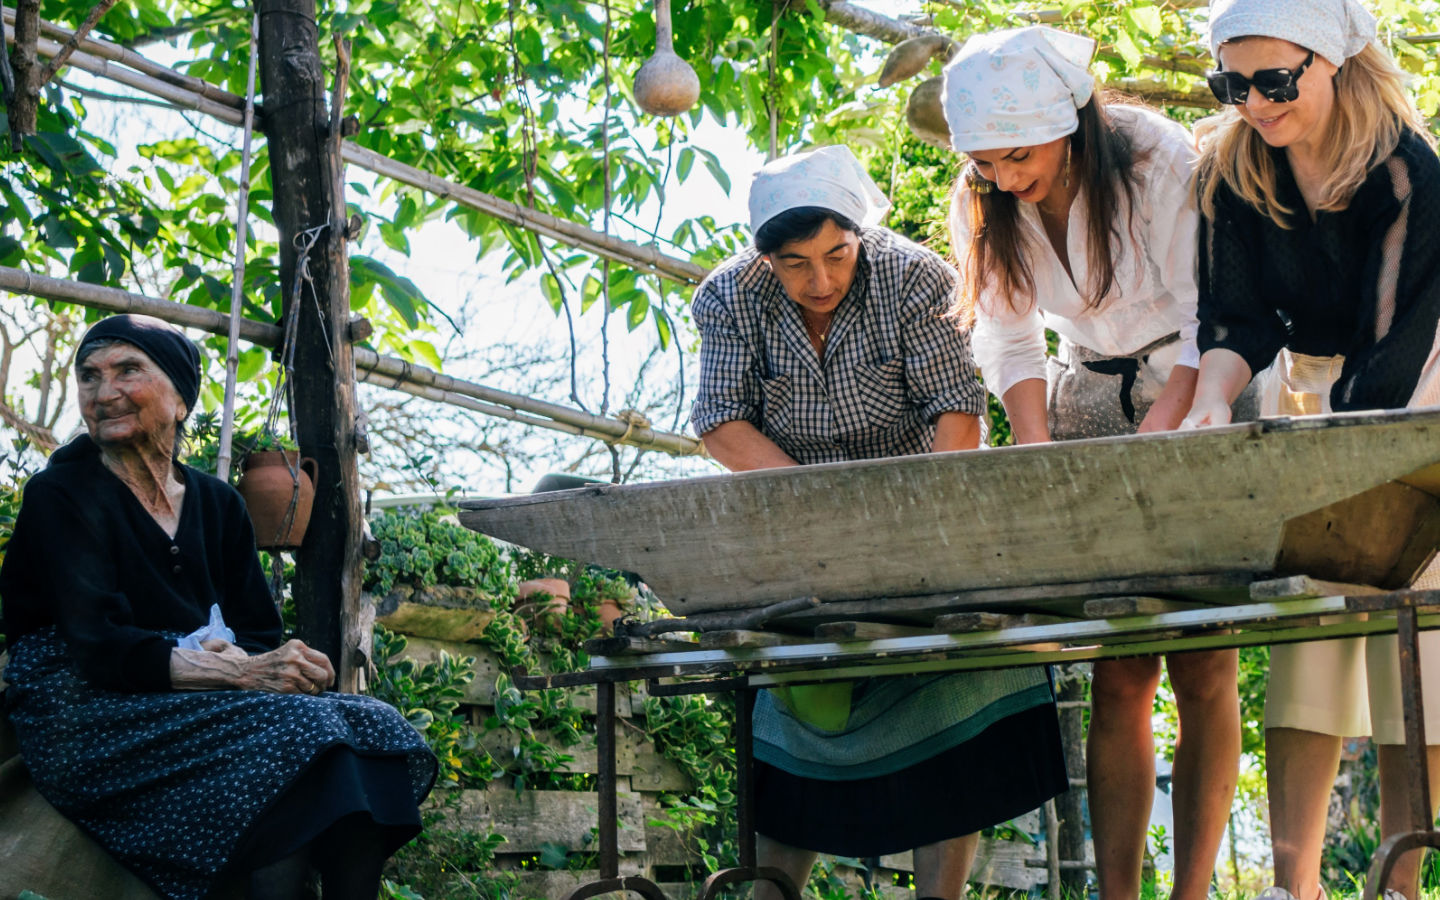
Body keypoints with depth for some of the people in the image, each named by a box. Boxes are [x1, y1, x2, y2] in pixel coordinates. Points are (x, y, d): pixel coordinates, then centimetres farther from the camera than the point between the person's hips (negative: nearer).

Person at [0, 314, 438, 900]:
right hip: (89, 717, -6)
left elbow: (258, 635, 10)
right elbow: (97, 646, -15)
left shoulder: (217, 504, 17)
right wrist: (241, 674, -27)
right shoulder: (61, 496, -1)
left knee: (367, 725, -21)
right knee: (301, 730, -30)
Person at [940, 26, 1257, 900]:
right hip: (1088, 399, 3)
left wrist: (1150, 447, -28)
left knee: (1201, 664, -8)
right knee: (1118, 674, -4)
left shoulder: (1159, 163, -19)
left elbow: (1208, 326, -17)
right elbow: (1010, 343, -3)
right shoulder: (983, 206, -5)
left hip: (1193, 401, -3)